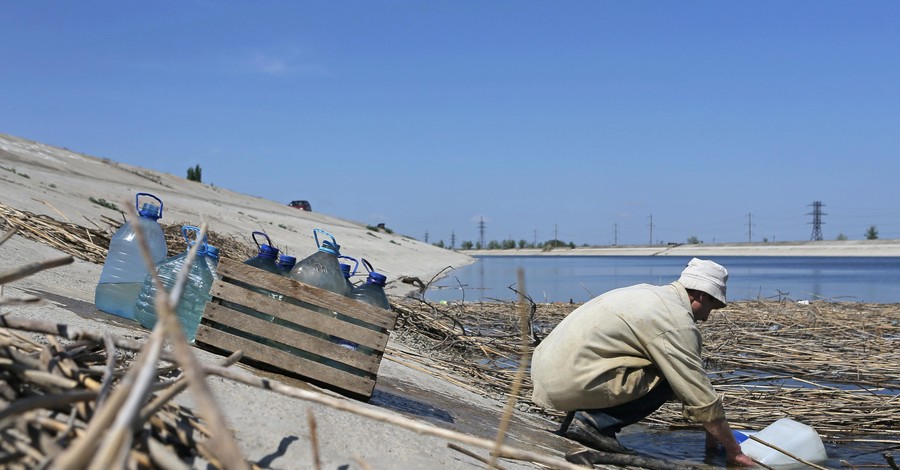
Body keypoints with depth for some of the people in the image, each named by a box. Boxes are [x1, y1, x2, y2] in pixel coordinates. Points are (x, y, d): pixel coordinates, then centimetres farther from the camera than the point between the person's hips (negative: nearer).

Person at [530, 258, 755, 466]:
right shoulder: (677, 322, -11)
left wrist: (710, 431, 29)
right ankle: (593, 421, -8)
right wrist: (734, 451, 5)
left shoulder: (650, 294, 18)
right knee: (670, 379, -4)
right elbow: (702, 398, -8)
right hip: (571, 383, -9)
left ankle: (585, 414, 10)